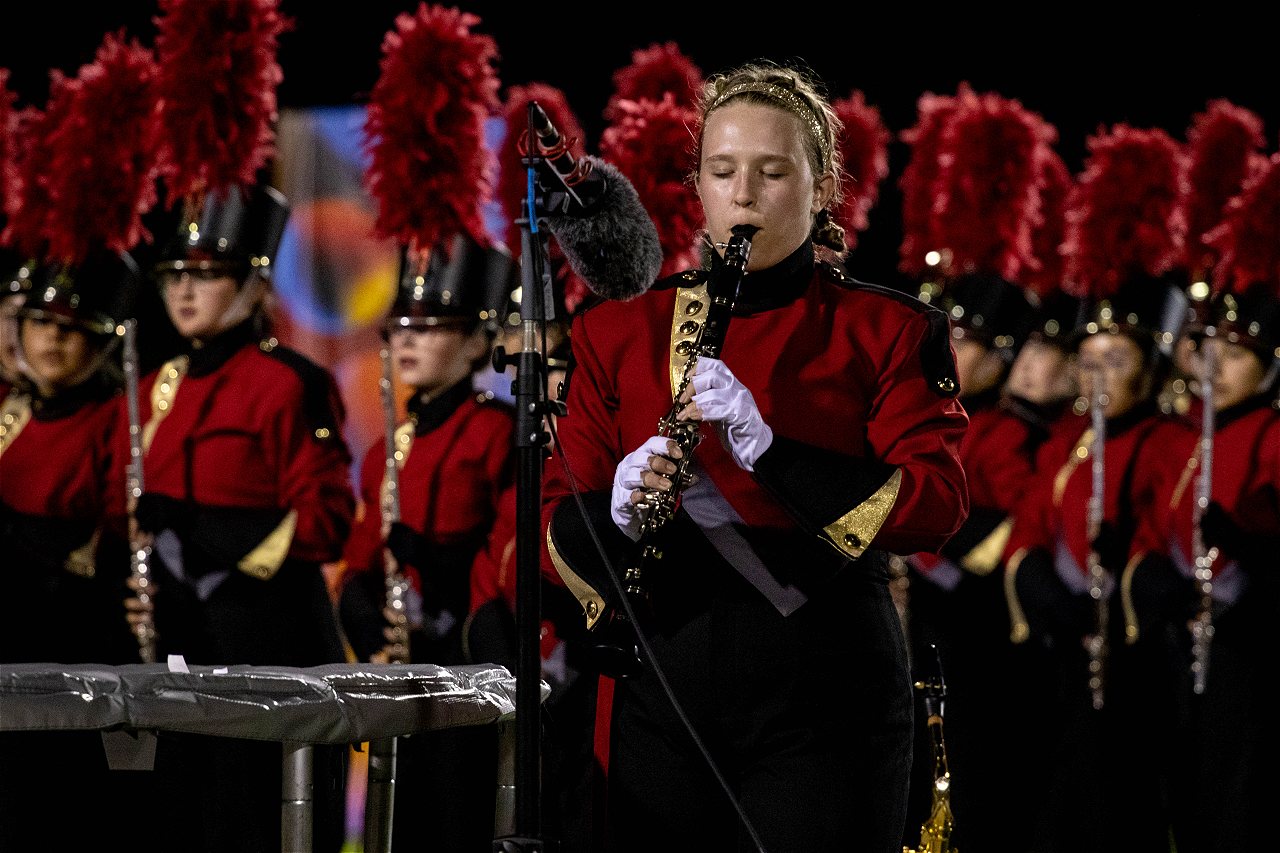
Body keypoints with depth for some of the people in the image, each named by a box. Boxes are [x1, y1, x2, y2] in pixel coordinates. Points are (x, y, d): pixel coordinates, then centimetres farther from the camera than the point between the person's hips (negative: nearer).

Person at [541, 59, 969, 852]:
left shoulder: (887, 332, 4)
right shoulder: (619, 334, 10)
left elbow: (937, 503, -10)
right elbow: (559, 529, 6)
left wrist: (765, 443, -22)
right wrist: (620, 512, -18)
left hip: (826, 698, -2)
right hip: (668, 691, 2)